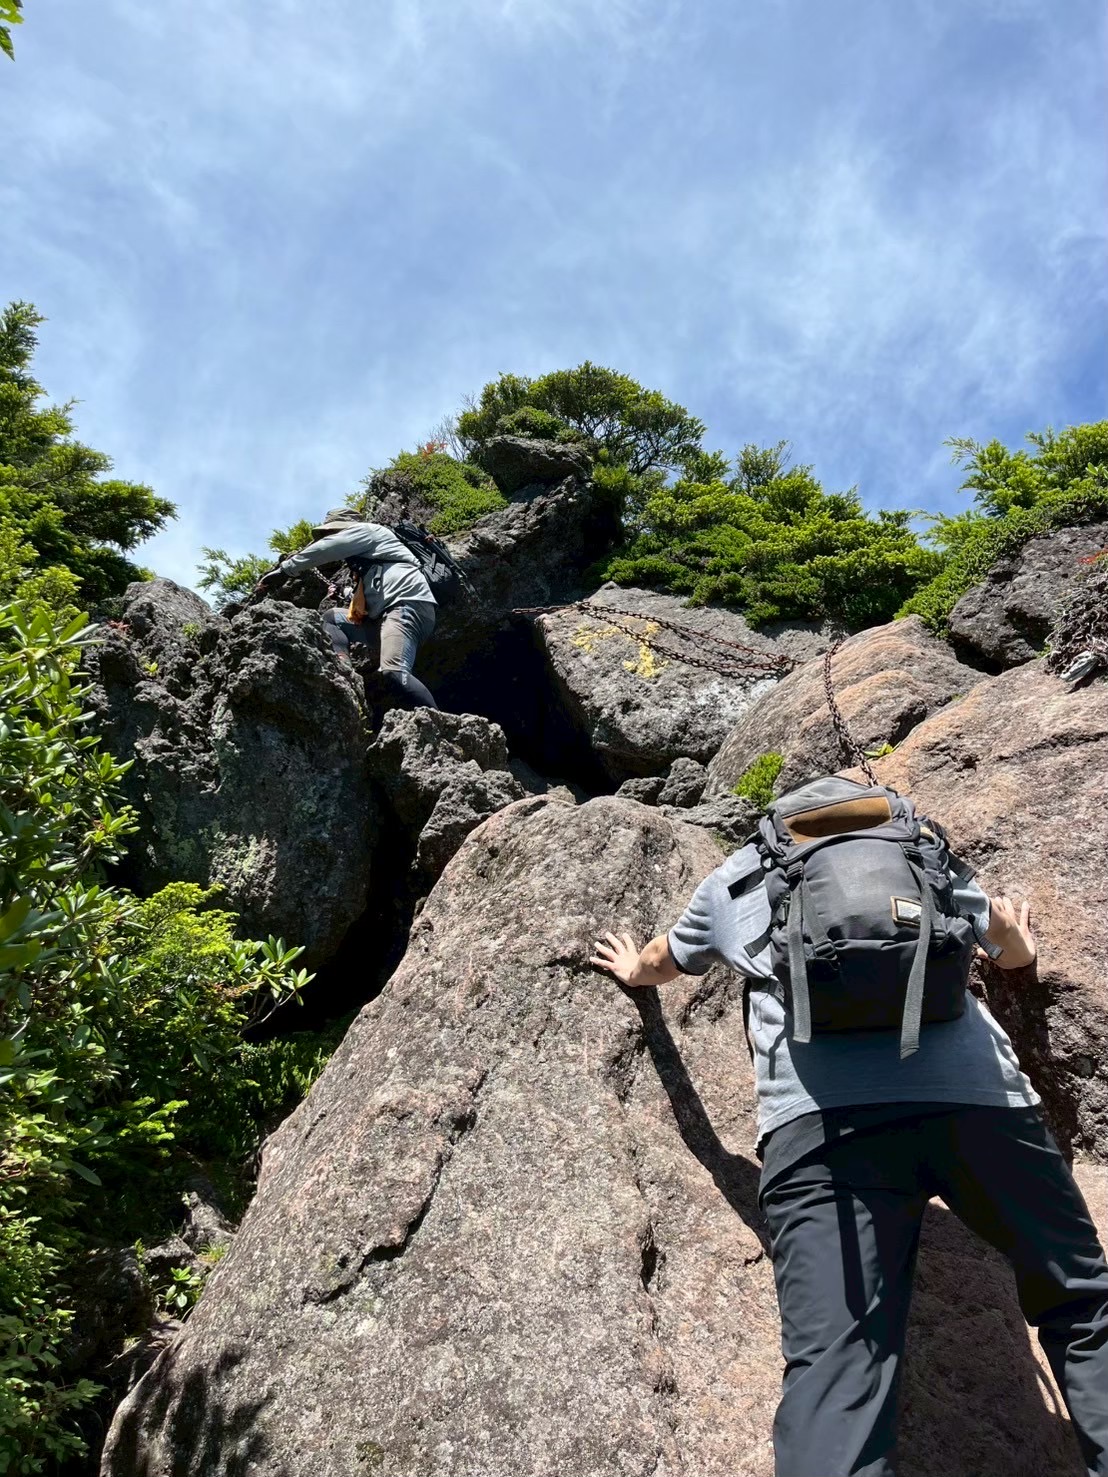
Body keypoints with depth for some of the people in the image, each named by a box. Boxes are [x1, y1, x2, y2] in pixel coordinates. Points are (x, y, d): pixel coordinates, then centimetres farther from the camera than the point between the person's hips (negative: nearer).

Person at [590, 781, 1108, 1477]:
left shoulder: (733, 881, 27)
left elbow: (658, 965, 45)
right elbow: (1017, 951, 47)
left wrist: (634, 970, 69)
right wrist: (1021, 935, 71)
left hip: (821, 1123, -1)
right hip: (978, 1094, 2)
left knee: (834, 1368, -5)